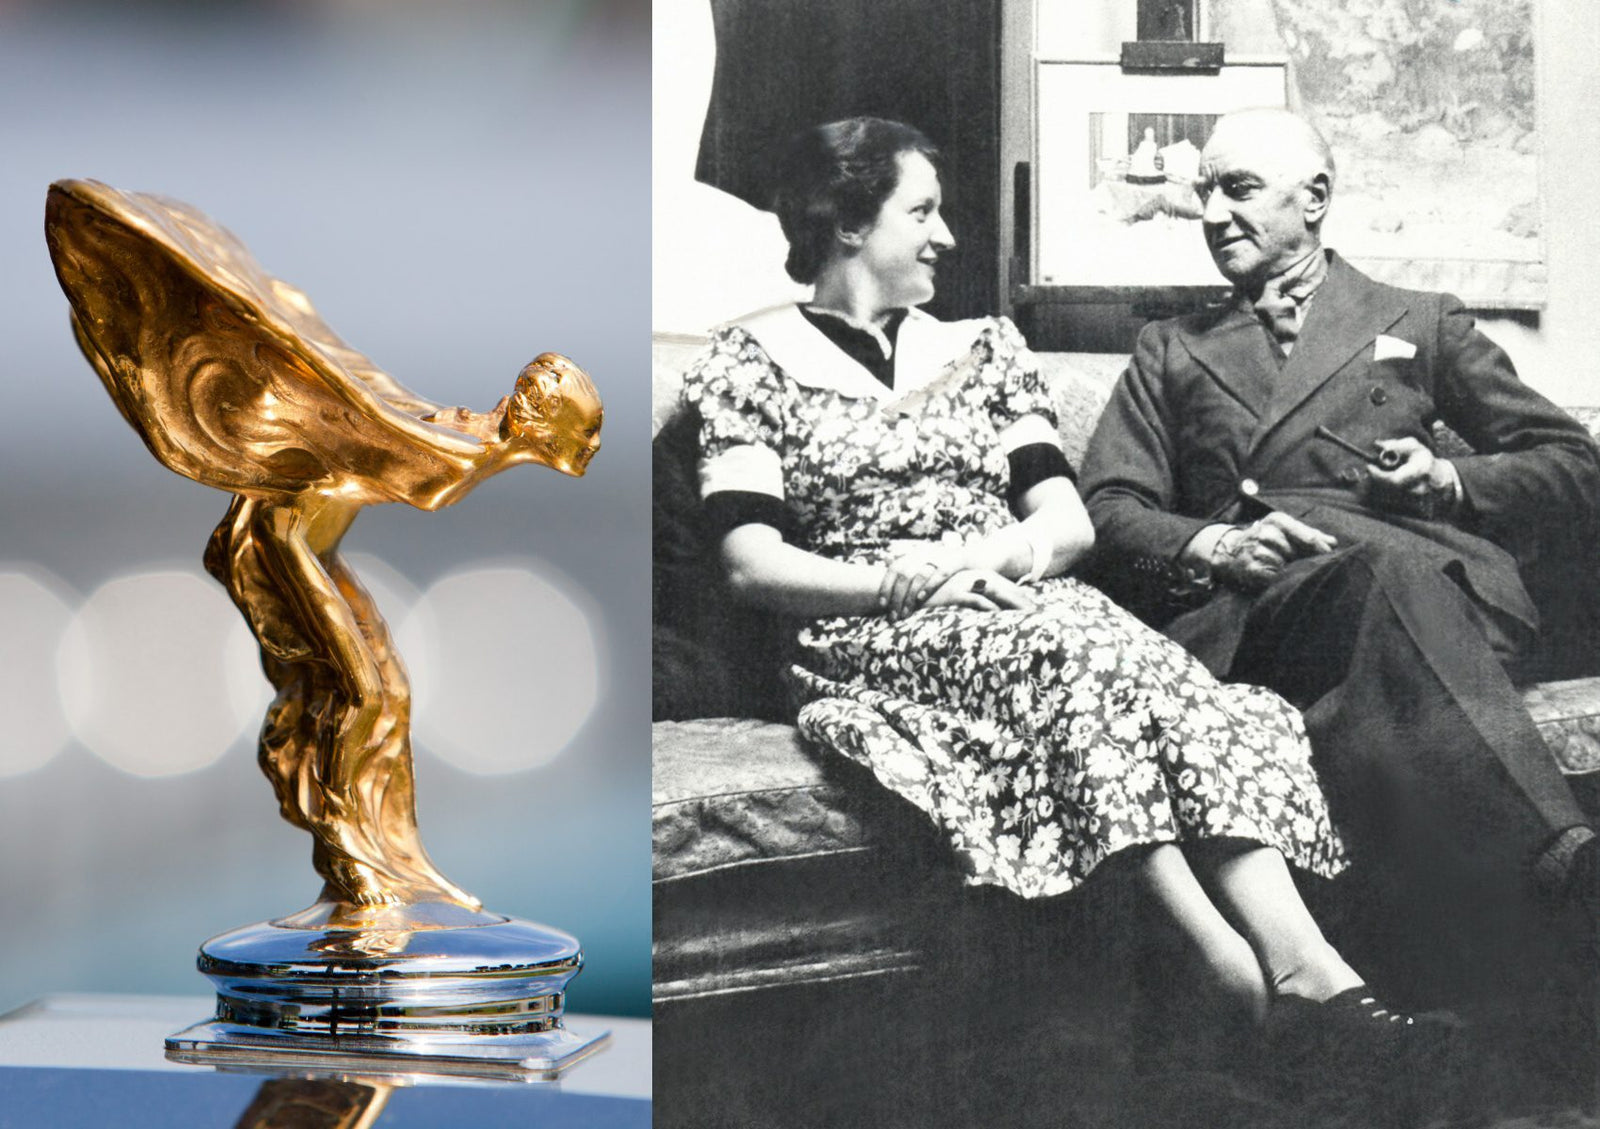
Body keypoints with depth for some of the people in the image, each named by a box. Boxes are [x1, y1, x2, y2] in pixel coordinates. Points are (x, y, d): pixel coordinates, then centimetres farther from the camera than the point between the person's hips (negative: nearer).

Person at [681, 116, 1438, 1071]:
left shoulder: (984, 348, 22)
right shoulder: (751, 364, 9)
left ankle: (1297, 958, -46)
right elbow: (754, 566, -3)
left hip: (1025, 609, 4)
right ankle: (1241, 969, -44)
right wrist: (909, 580, -17)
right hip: (874, 640, -4)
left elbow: (1067, 526, 11)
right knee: (1078, 654, -35)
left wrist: (983, 555, -11)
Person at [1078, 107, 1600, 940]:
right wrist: (1214, 548, -6)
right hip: (1243, 599, 0)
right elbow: (1110, 510, 16)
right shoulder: (1171, 351, 31)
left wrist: (1451, 482, 3)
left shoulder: (1420, 324, 30)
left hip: (1429, 568, 1)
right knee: (1387, 570, -39)